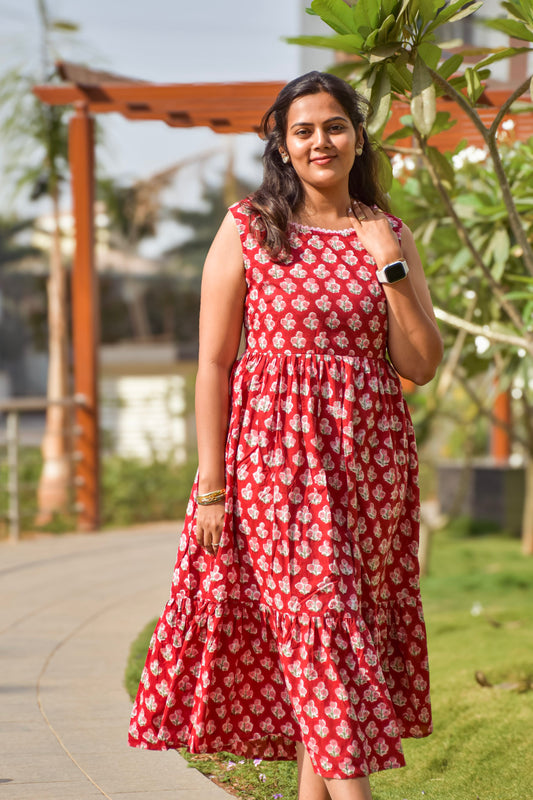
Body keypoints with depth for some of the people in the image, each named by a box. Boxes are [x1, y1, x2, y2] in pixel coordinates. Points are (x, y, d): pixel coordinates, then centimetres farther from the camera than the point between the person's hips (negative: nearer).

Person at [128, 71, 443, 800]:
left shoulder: (388, 236, 9)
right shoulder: (248, 230, 1)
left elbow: (421, 366, 3)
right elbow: (213, 362, -2)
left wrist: (391, 266, -9)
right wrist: (210, 485, -7)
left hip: (369, 458, 3)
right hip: (276, 452, -3)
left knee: (333, 618, 4)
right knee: (318, 613, -10)